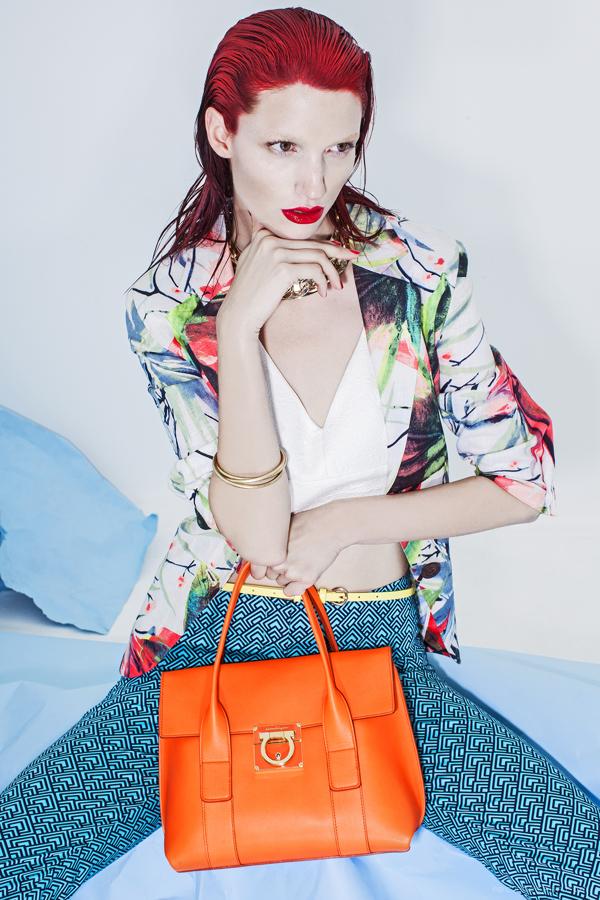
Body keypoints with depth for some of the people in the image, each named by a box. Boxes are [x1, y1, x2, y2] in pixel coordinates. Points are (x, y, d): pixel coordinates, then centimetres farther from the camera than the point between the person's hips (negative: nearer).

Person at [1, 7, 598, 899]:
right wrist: (240, 324, -24)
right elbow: (257, 535, -16)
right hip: (216, 638, -1)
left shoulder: (425, 271, -5)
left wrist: (345, 521, -9)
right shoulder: (169, 303, -7)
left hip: (381, 642, 2)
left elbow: (523, 480, -1)